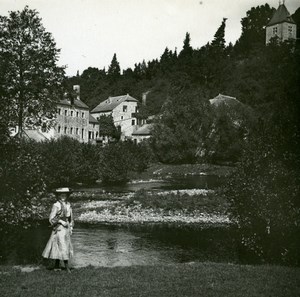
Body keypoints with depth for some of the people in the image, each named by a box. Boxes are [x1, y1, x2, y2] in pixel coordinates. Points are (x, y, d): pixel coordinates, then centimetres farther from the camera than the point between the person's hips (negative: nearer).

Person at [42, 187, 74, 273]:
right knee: (63, 247, -6)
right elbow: (51, 219, -13)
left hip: (66, 228, 7)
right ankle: (66, 266, 0)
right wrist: (61, 221, -20)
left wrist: (71, 227, 12)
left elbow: (71, 217, 17)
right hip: (59, 229, -7)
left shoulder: (68, 205, 8)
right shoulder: (56, 206, -13)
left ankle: (56, 266, 21)